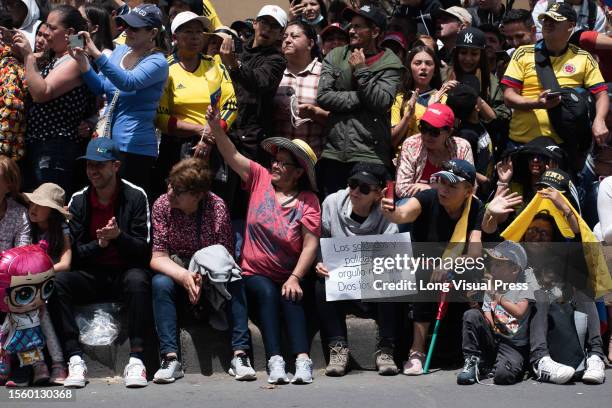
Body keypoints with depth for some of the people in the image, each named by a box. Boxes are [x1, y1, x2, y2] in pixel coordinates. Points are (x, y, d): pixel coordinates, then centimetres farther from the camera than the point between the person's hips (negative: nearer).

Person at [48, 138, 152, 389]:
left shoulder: (135, 196, -2)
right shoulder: (78, 200, 5)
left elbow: (143, 250, -5)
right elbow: (73, 253, 3)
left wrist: (118, 236, -24)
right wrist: (99, 244, -17)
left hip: (125, 272, -2)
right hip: (91, 276, 3)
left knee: (138, 280, -37)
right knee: (57, 282, -27)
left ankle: (136, 359, -37)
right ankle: (75, 360, -31)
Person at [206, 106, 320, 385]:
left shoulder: (308, 201, -4)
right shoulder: (260, 179, 3)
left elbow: (311, 245, -12)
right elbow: (232, 156, -6)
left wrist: (295, 278, -24)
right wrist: (216, 127, -22)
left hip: (287, 279, -1)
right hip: (254, 275, 1)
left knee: (290, 298, -30)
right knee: (267, 292, -29)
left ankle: (303, 361, -40)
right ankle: (274, 361, -38)